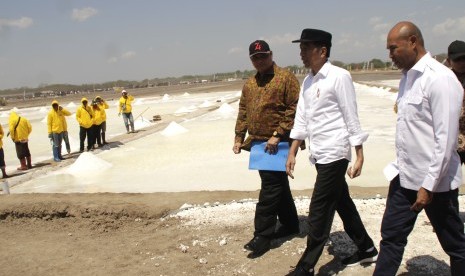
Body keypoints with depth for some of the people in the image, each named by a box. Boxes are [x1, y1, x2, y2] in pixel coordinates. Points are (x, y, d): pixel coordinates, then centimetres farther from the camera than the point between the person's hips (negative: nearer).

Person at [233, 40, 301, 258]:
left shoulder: (286, 78, -6)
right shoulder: (249, 84, 15)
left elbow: (294, 109, -14)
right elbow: (243, 113, 18)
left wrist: (277, 135, -19)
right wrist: (239, 138, 10)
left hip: (278, 144, -7)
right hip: (258, 143, 7)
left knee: (271, 187, -5)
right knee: (278, 185, 16)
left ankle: (262, 236, 2)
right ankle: (290, 224, 31)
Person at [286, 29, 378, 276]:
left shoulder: (339, 77, -12)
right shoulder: (308, 81, 11)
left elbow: (351, 117, -12)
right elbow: (301, 119, 13)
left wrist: (359, 156, -12)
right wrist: (292, 153, 11)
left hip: (334, 154, -8)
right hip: (319, 154, 8)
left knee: (319, 213, -3)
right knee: (342, 204, 18)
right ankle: (366, 249, 35)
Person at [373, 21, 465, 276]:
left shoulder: (440, 79, -17)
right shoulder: (407, 77, 8)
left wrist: (429, 185, -19)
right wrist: (401, 164, 14)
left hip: (434, 181, -7)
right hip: (405, 177, 8)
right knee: (391, 236, 13)